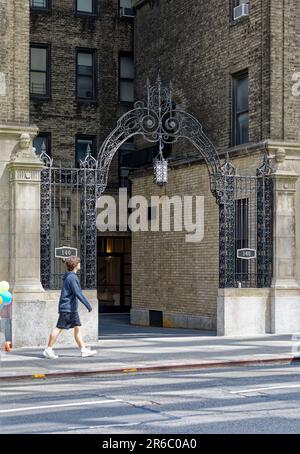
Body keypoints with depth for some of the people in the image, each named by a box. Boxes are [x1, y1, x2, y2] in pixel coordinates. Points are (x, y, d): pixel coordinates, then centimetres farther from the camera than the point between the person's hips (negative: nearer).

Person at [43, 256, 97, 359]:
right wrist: (88, 305, -20)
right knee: (59, 328, -4)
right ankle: (48, 350, 2)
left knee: (77, 328, 7)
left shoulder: (71, 276, 14)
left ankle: (84, 350, 7)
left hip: (72, 309, 10)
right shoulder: (71, 277, -17)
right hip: (67, 308, -10)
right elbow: (78, 293, -22)